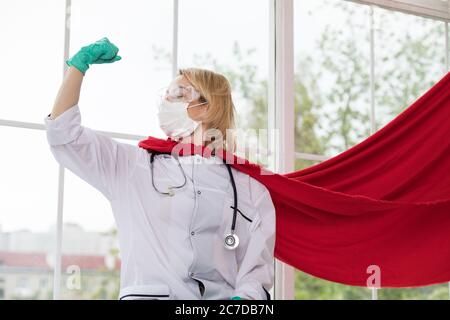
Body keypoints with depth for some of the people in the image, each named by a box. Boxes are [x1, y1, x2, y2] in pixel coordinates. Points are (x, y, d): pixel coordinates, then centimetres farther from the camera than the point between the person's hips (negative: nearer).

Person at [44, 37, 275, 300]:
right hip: (146, 292, 0)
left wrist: (245, 297, -12)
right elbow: (64, 134, 15)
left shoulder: (249, 188, 15)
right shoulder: (132, 165, 19)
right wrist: (79, 65, 13)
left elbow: (257, 271, 8)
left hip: (221, 296, 0)